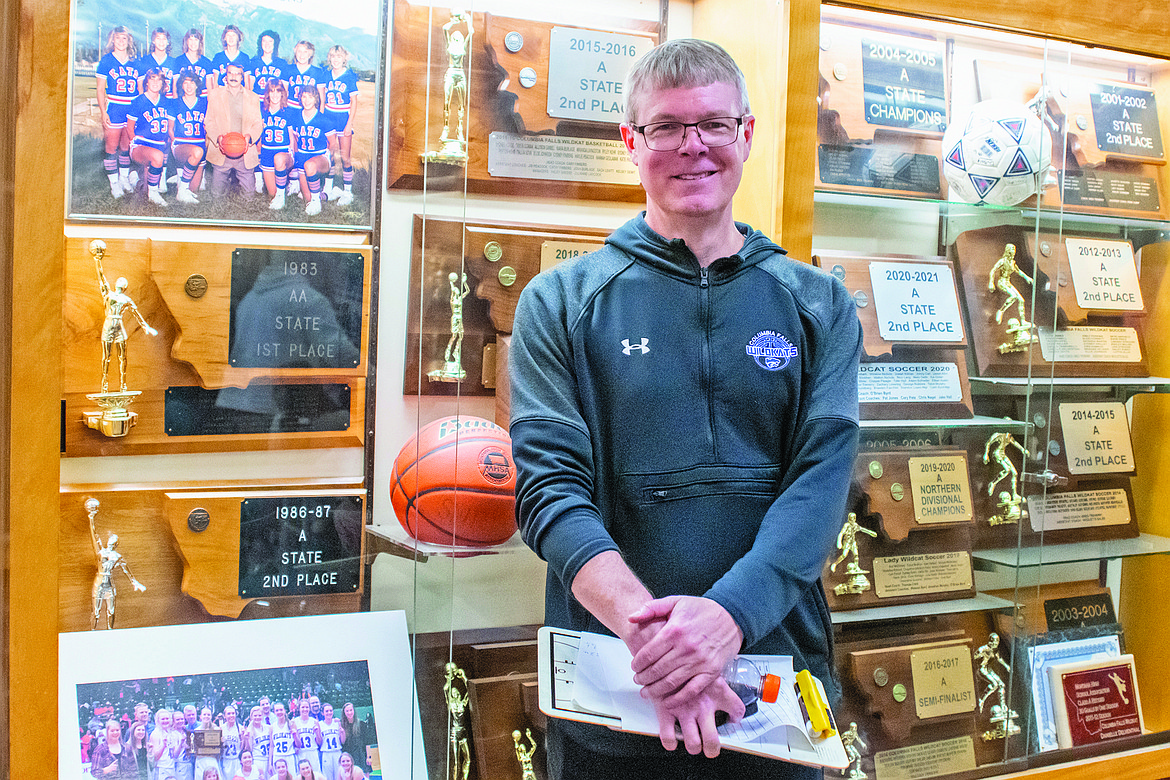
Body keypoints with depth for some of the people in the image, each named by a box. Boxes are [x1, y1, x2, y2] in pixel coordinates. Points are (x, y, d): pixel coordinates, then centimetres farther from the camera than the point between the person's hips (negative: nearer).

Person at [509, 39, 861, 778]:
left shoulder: (819, 305, 6)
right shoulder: (561, 303, 2)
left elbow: (823, 479, -6)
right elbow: (551, 485, -8)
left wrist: (729, 613, -23)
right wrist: (644, 625, -24)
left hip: (777, 685, 2)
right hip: (609, 697, -1)